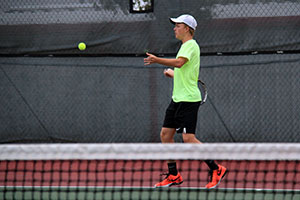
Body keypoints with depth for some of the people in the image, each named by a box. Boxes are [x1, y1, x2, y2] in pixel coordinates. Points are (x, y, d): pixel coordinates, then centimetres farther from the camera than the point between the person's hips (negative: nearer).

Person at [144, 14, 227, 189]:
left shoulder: (191, 45, -11)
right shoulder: (185, 46, 20)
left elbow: (179, 63, -30)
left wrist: (157, 60, -35)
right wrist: (173, 74, 22)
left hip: (188, 100, -10)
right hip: (178, 98, 10)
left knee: (189, 138, -14)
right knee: (166, 134, 7)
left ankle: (216, 170, -6)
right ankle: (174, 176, 12)